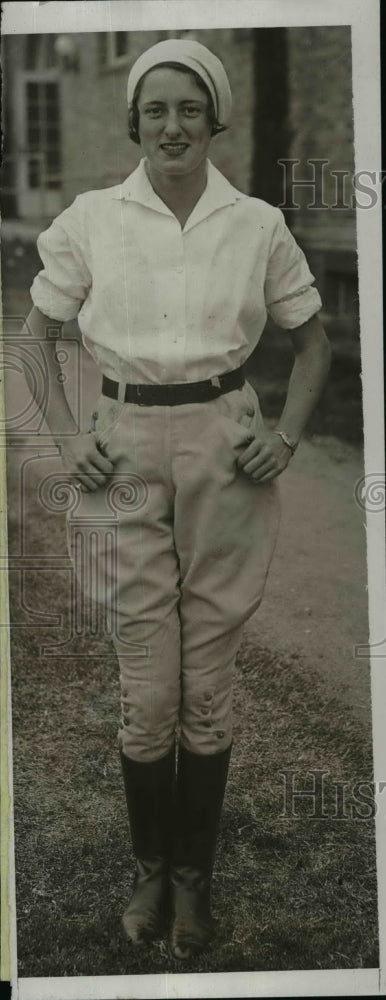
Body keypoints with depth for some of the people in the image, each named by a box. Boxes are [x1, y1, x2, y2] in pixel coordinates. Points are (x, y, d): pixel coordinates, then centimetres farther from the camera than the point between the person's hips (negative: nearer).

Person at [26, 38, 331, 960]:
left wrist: (287, 435, 0)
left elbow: (313, 341, 13)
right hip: (129, 451, 0)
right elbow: (38, 333, 10)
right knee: (148, 694, 2)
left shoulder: (258, 225, 1)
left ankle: (194, 877, 23)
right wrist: (65, 435, -2)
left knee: (207, 686, 6)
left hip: (223, 448, 0)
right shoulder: (90, 219, 1)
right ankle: (151, 867, 25)